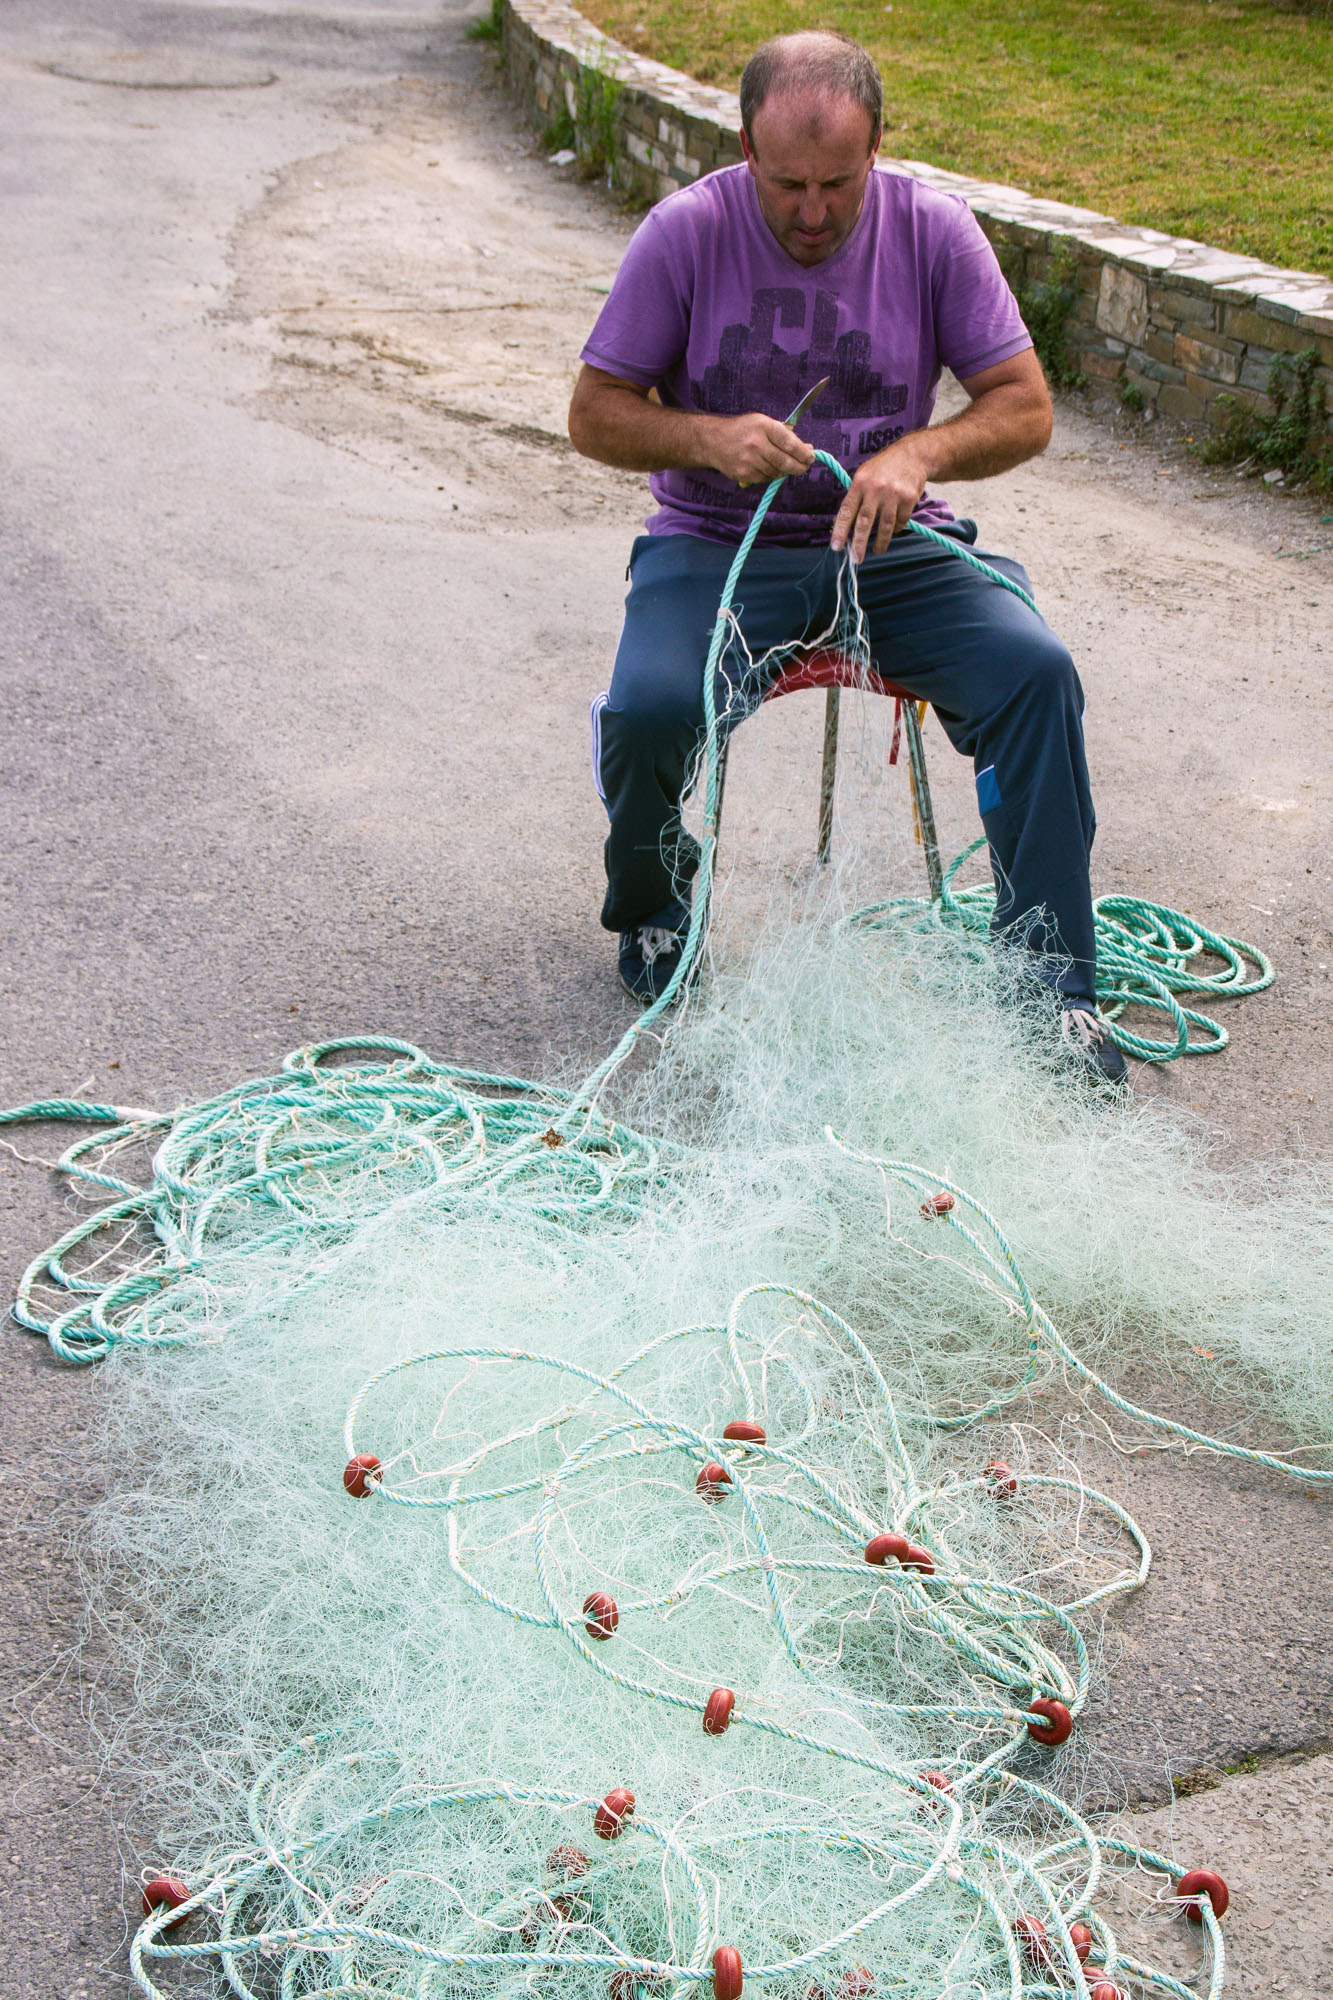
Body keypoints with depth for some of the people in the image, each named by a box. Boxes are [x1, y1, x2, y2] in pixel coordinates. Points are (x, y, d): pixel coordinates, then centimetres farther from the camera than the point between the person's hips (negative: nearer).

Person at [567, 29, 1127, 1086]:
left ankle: (1053, 983, -12)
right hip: (716, 544, -1)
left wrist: (920, 452, -23)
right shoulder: (685, 233, -7)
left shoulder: (933, 228, -3)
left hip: (889, 541, 2)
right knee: (647, 709, -29)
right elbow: (595, 413, -2)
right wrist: (708, 438, -22)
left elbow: (1025, 407, -2)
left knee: (1037, 671, -24)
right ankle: (652, 909, 7)